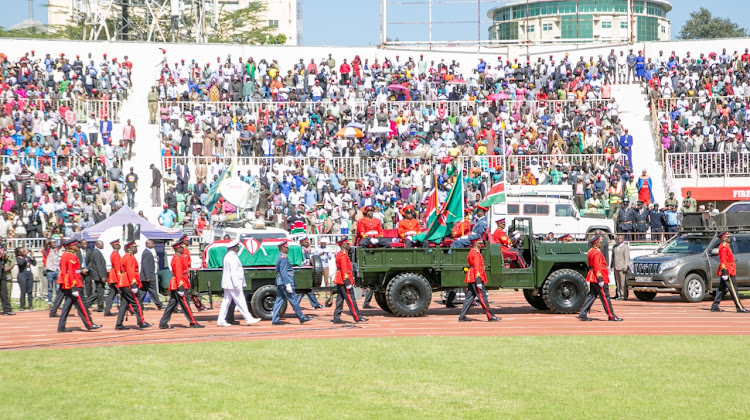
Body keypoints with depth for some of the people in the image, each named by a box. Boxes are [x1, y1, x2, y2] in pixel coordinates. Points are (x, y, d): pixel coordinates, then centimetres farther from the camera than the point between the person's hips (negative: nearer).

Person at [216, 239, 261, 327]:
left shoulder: (227, 256, 16)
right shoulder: (233, 257, -16)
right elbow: (233, 272, -21)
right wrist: (236, 285, -22)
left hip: (227, 284, 10)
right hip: (232, 284, -10)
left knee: (226, 302, 8)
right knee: (240, 302, -5)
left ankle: (221, 321, 7)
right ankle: (249, 319, -2)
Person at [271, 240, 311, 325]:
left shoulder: (279, 257, 17)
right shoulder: (283, 257, -15)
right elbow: (283, 272, -21)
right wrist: (288, 284, -23)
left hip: (280, 282, 10)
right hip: (285, 281, -10)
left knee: (279, 300, 7)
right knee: (293, 300, -3)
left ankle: (275, 320, 4)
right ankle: (301, 317, 3)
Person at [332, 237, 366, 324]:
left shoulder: (339, 254, 16)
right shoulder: (343, 255, -15)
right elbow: (344, 270, -21)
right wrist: (347, 283, -22)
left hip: (339, 281, 10)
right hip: (344, 281, -10)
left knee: (340, 299, 9)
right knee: (351, 299, -6)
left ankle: (336, 318, 7)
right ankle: (357, 317, -3)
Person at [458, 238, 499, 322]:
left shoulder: (471, 252, 18)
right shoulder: (476, 253, -13)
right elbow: (477, 267, -20)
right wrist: (478, 281, -24)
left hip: (471, 279, 10)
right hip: (476, 278, -10)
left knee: (470, 297, 9)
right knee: (482, 297, -7)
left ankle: (462, 317, 7)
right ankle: (490, 317, -5)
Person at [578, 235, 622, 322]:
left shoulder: (591, 252, 15)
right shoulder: (597, 253, -16)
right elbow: (597, 267, -22)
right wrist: (600, 279, -23)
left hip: (593, 279, 10)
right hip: (598, 278, -10)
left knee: (591, 296, 11)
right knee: (605, 297, -3)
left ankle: (583, 315, 7)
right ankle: (611, 316, 2)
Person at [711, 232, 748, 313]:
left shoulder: (726, 246, 20)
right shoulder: (723, 247, -13)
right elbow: (723, 260, -20)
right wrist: (724, 272, -25)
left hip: (728, 272, 11)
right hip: (728, 272, -11)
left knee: (722, 290, 10)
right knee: (733, 290, -8)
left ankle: (715, 307, 11)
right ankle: (739, 307, -7)